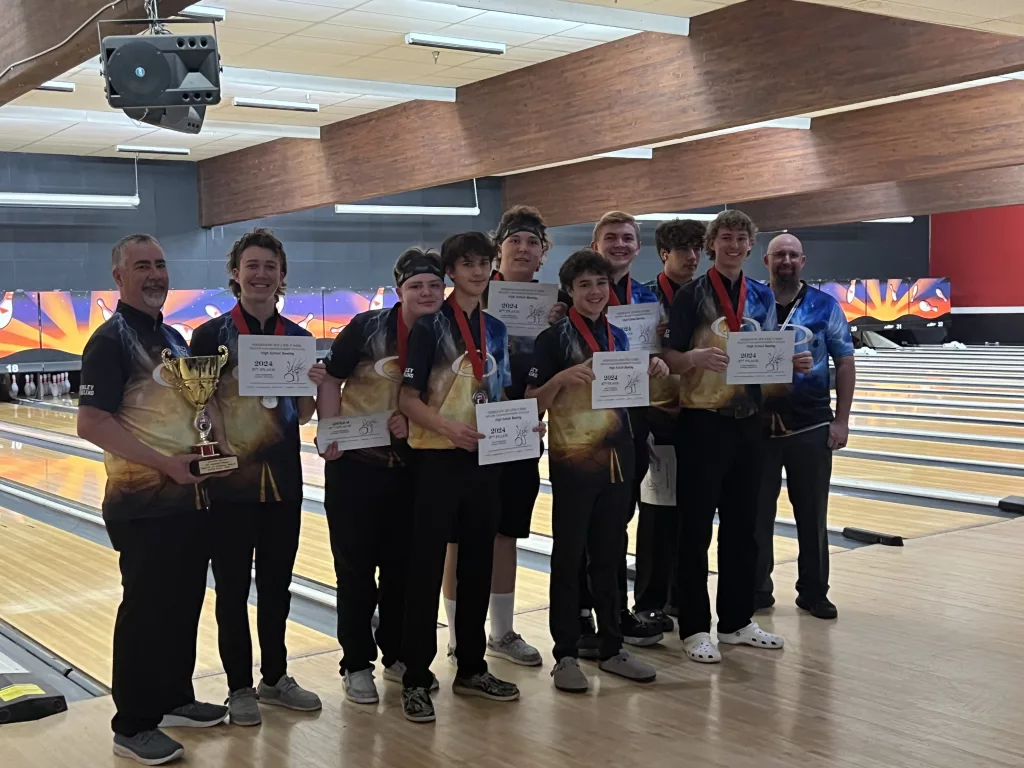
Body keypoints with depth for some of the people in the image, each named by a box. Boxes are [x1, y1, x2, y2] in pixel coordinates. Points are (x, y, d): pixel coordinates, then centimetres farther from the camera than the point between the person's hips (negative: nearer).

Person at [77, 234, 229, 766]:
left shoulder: (174, 337, 13)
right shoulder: (111, 340, -13)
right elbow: (92, 424, -21)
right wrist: (165, 463, -24)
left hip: (190, 496, 8)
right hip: (145, 502, -8)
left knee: (185, 603, 15)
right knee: (146, 609, -1)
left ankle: (175, 698, 30)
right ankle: (133, 725, 10)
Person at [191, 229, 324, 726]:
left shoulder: (298, 338, 5)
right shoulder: (212, 335, -7)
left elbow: (302, 416, 7)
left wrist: (312, 386, -12)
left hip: (282, 479, 4)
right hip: (230, 479, -3)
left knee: (277, 582, 14)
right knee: (233, 586, 6)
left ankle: (275, 678, 28)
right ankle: (239, 686, 19)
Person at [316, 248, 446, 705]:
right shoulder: (368, 328, -8)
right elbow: (331, 380, -5)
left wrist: (416, 420, -13)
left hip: (410, 466, 3)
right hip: (356, 463, -3)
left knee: (403, 565, 11)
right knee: (355, 567, 4)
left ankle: (398, 655, 27)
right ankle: (357, 664, 15)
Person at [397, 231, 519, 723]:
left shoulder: (497, 330, 12)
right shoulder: (431, 326, -7)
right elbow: (408, 400, -10)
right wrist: (449, 426, -26)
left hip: (485, 459, 6)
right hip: (438, 459, -6)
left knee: (478, 566, 11)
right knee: (426, 568, -3)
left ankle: (471, 669, 23)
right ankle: (416, 679, 5)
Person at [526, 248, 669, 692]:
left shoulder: (618, 337, 10)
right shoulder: (554, 338, -7)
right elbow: (533, 403, -10)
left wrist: (651, 373, 1)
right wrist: (563, 377, -27)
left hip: (616, 459, 5)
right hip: (573, 461, -5)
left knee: (609, 556, 12)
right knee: (569, 558, 2)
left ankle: (612, 648, 22)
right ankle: (566, 655, 10)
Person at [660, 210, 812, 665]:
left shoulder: (762, 296, 10)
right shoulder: (693, 294, -6)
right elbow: (670, 358, -9)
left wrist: (793, 362, -6)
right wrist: (698, 356, -29)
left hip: (747, 422, 5)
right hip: (703, 422, -5)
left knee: (742, 524, 11)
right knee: (696, 528, 0)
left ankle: (736, 620, 22)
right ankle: (695, 627, 8)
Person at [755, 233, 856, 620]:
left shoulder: (825, 306, 1)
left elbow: (844, 363, 2)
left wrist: (841, 420, -3)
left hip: (810, 426, 0)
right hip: (758, 425, 0)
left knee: (812, 515, 8)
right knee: (756, 514, 7)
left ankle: (813, 592, 20)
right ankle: (756, 590, 18)